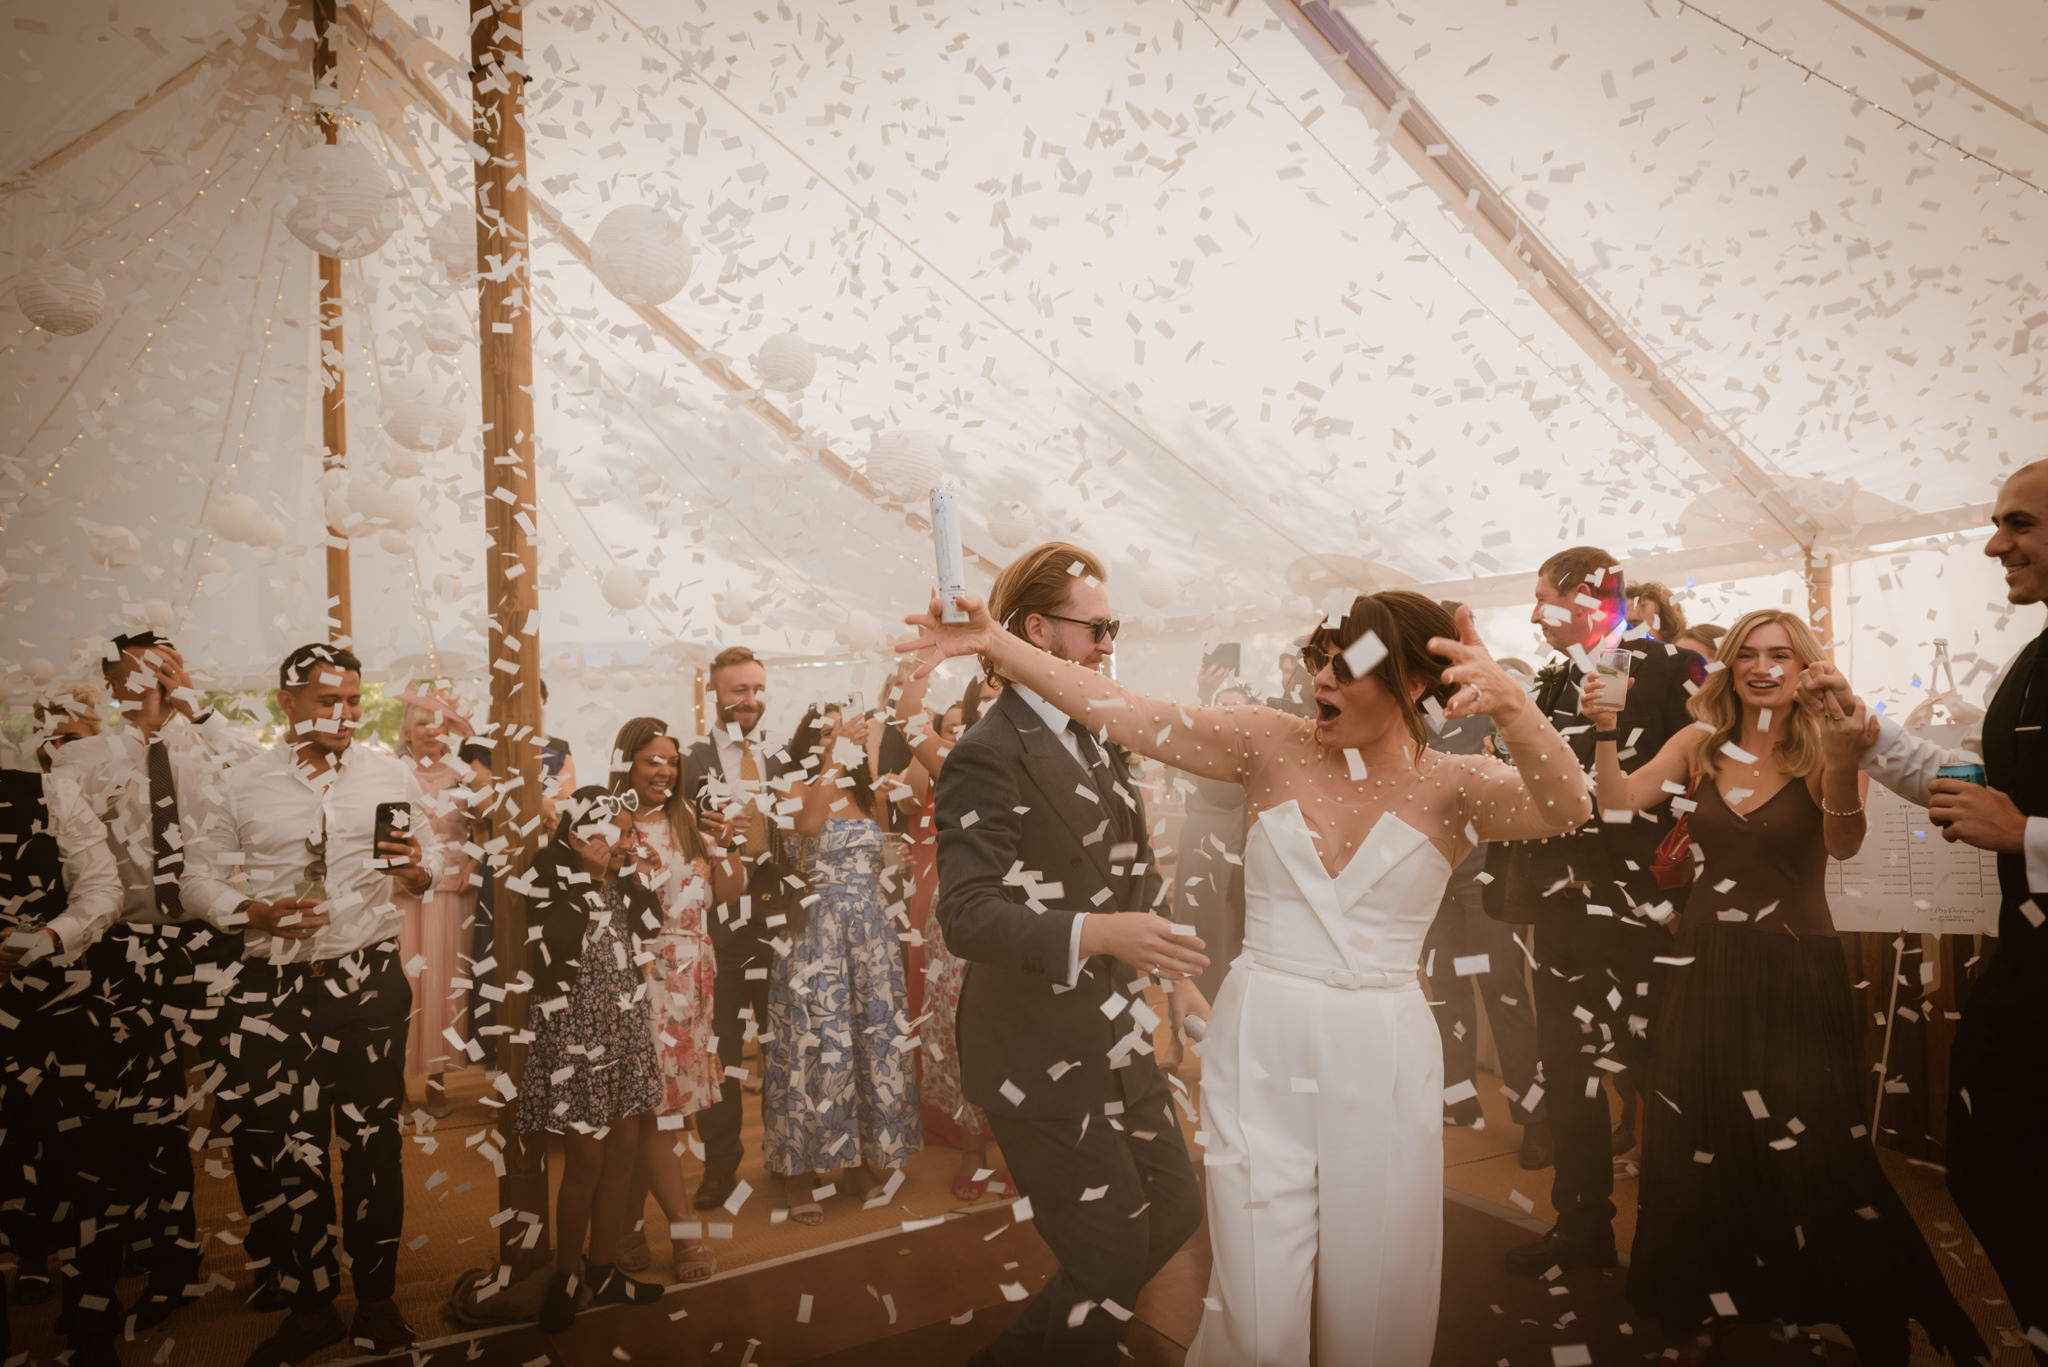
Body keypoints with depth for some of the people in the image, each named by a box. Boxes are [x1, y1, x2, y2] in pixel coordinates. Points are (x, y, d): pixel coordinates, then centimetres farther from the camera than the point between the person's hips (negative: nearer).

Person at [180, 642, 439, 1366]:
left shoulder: (390, 776, 5)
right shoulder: (237, 787, 2)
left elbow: (430, 862, 10)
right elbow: (197, 878, 5)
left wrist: (415, 872, -13)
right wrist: (255, 911, -13)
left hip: (370, 975, 0)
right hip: (278, 985, 0)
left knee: (372, 1142, 5)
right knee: (291, 1148, 6)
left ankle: (377, 1300, 21)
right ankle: (311, 1305, 24)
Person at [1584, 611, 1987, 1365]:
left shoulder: (1822, 747, -7)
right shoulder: (1699, 744, 1)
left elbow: (1844, 845, -23)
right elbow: (1618, 800, -10)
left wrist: (1842, 763, -40)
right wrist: (1605, 730, -26)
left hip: (1797, 972, -3)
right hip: (1708, 964, 3)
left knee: (1812, 1156, 3)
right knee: (1699, 1152, 12)